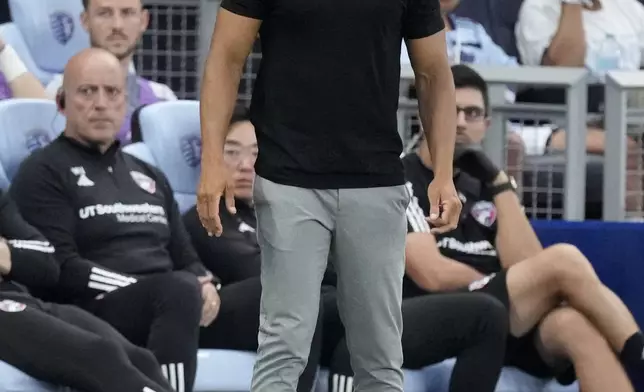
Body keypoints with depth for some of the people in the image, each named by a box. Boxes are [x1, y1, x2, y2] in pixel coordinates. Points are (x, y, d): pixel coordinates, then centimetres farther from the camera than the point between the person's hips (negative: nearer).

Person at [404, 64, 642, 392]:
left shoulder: (482, 185, 24)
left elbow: (525, 267, 6)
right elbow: (433, 275, -8)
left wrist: (500, 185, 3)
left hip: (517, 329, 5)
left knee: (576, 323, -33)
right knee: (564, 259, -27)